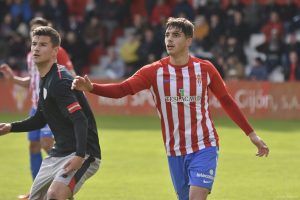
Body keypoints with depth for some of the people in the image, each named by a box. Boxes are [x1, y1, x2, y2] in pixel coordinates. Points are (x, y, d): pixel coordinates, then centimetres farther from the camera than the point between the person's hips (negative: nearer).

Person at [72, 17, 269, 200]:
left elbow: (227, 102, 8)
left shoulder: (205, 69, -3)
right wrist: (91, 87, -34)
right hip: (175, 152, 2)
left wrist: (251, 134, 9)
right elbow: (122, 89, -17)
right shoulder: (154, 71, -4)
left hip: (204, 148, -2)